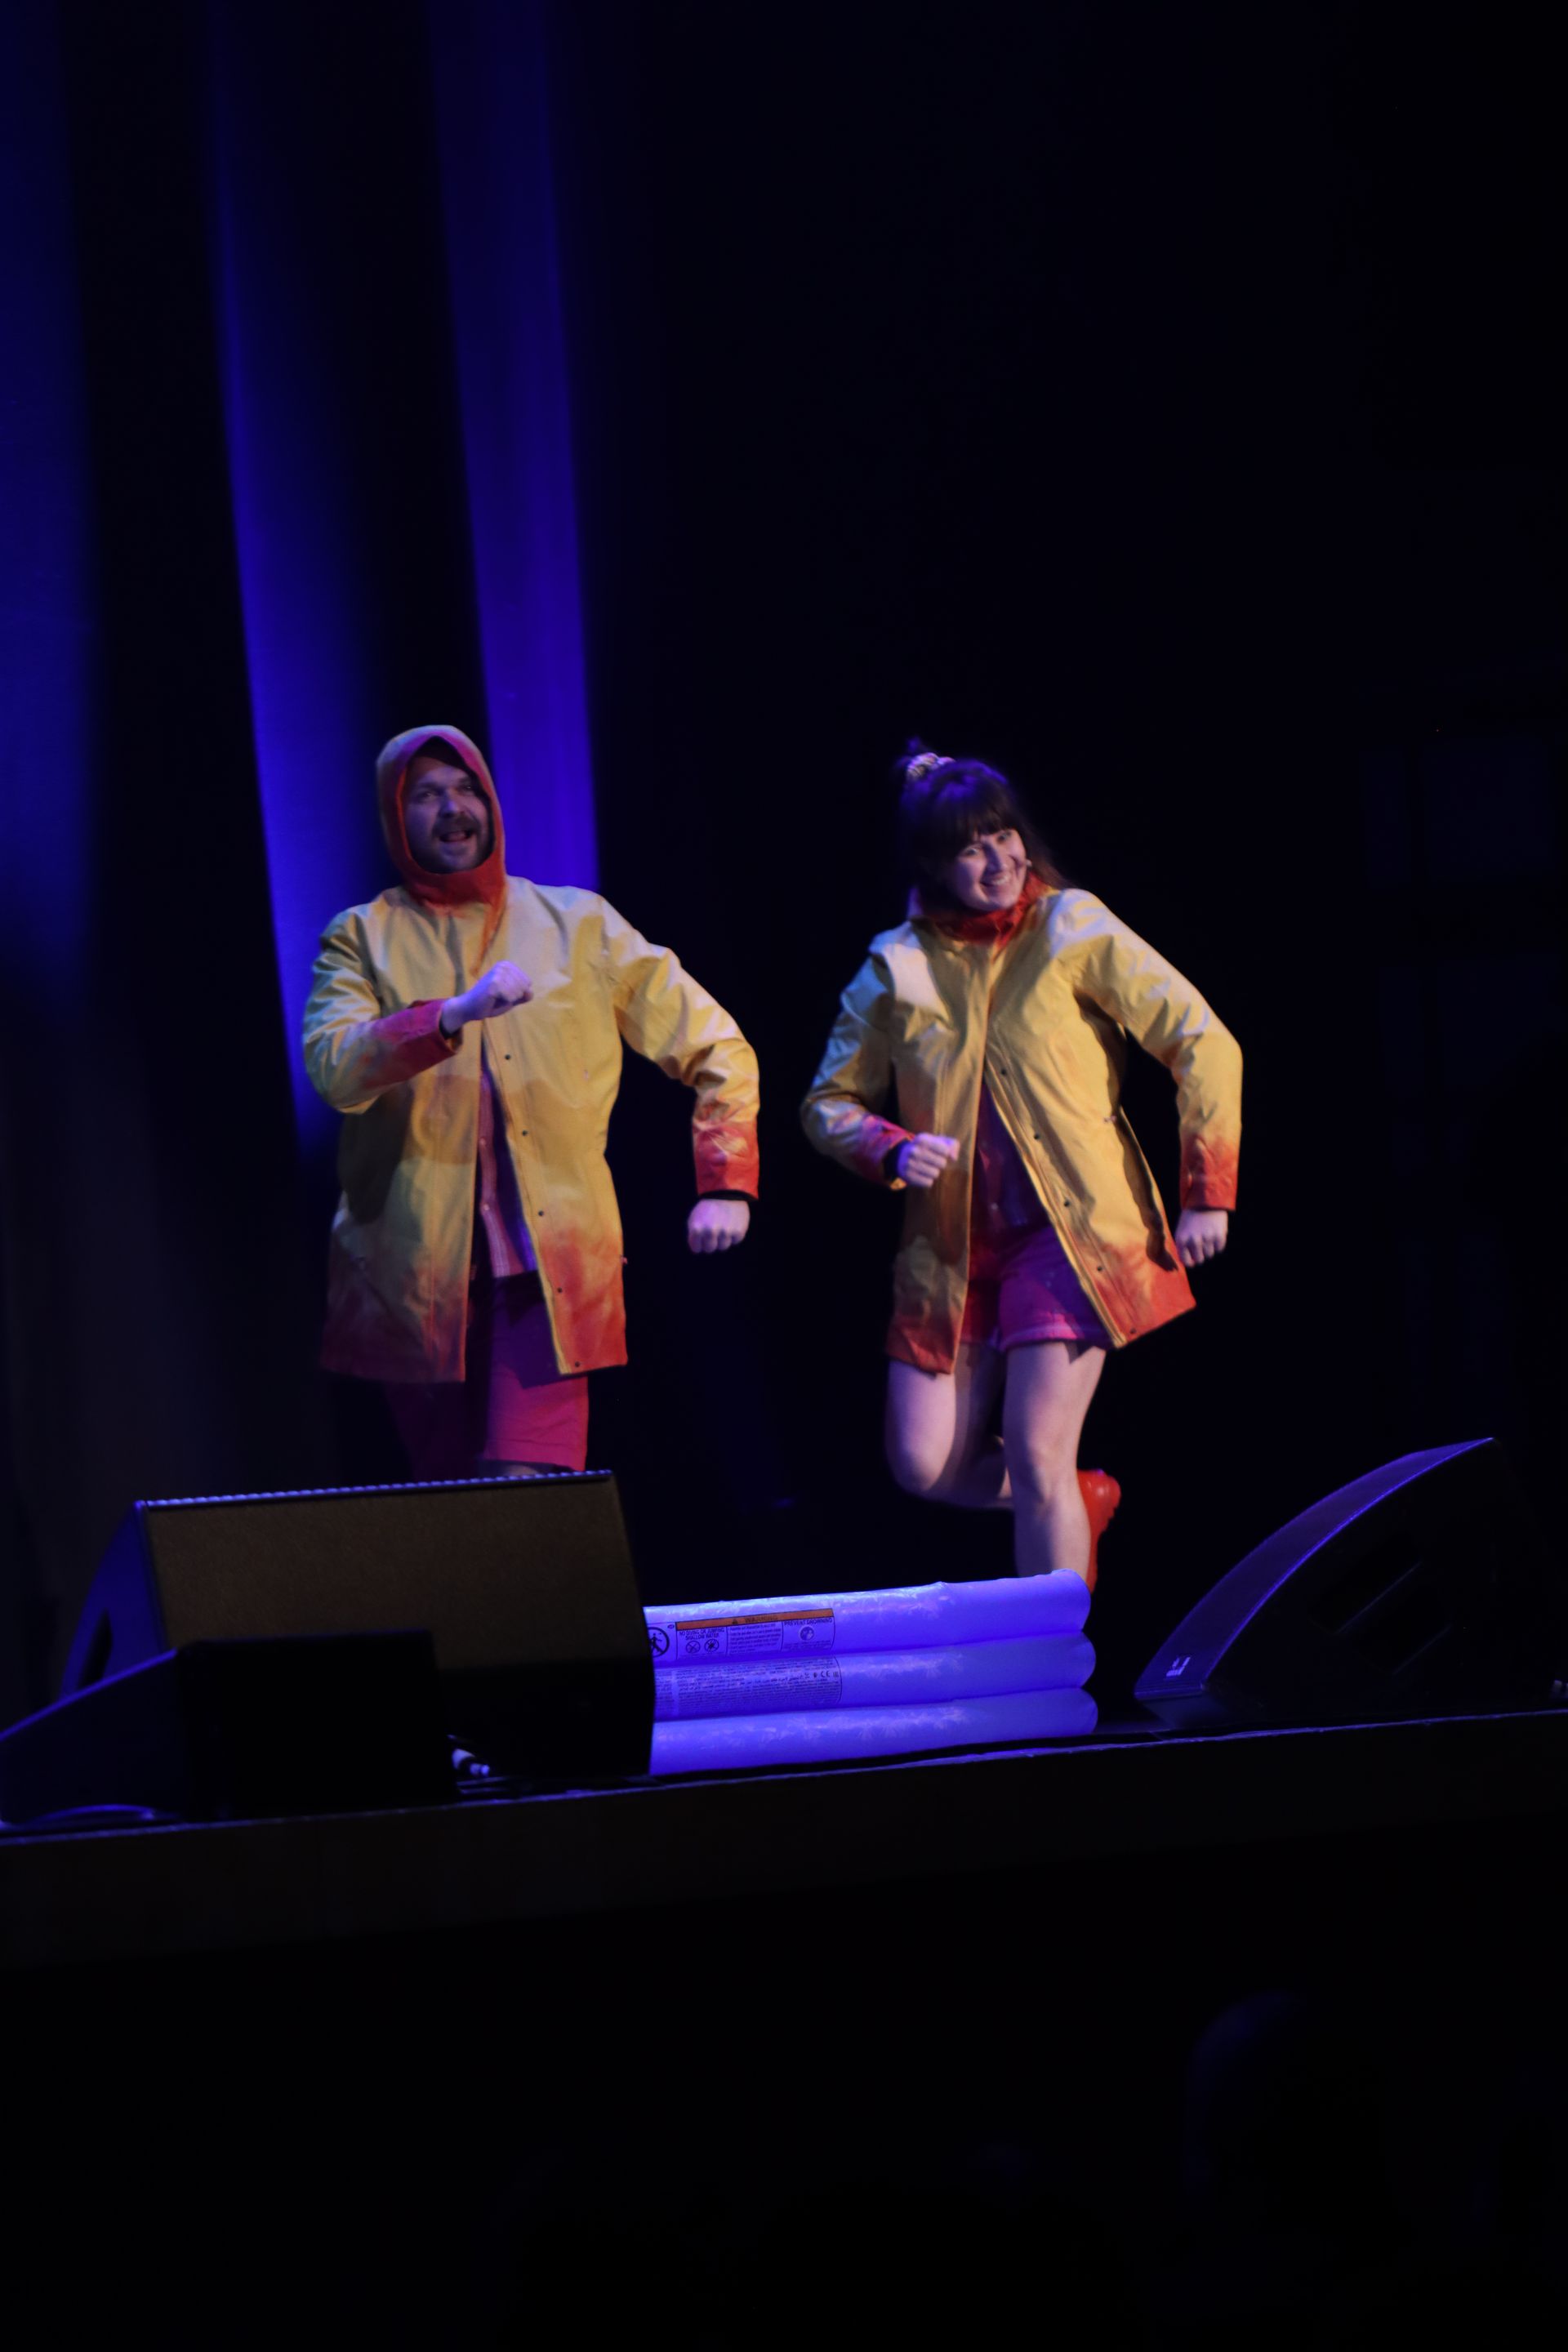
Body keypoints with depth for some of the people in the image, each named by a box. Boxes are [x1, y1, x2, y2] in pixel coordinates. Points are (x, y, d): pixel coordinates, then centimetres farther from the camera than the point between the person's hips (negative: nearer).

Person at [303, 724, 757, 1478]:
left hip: (550, 1266, -1)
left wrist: (724, 1185, 3)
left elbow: (715, 1047, 14)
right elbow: (334, 1068, -12)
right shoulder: (363, 939, 8)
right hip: (419, 1267, 1)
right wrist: (454, 1015, -25)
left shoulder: (577, 925, 11)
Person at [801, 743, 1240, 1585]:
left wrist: (1207, 1193, -6)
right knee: (927, 1466, 0)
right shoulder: (897, 967, 5)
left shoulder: (1072, 931, -3)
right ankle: (1081, 1504, 28)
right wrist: (894, 1152, -9)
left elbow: (1204, 1046, -3)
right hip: (953, 1246, 4)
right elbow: (830, 1102, 13)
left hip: (1071, 1231, -4)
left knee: (1036, 1454, -14)